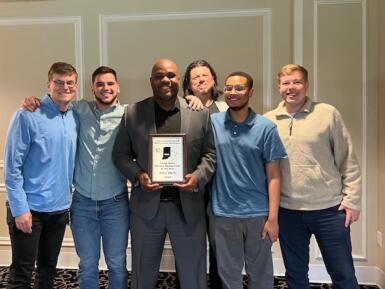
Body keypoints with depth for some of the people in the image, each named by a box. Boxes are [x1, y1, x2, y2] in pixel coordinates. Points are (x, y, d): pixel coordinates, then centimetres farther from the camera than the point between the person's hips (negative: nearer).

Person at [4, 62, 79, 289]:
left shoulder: (76, 117, 4)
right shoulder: (28, 115, -12)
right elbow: (12, 166, -12)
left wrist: (68, 198, 8)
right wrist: (19, 208, -15)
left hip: (60, 208, 5)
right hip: (29, 208, -5)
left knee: (49, 270, 18)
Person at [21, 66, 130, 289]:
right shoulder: (80, 109, 2)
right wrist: (34, 101, -2)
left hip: (115, 203, -2)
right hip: (82, 203, 2)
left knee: (117, 264, 15)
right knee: (87, 265, 18)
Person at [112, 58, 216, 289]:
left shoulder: (201, 113, 1)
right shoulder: (132, 113, 1)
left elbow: (210, 153, 3)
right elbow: (120, 154, 4)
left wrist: (198, 177, -15)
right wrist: (138, 175, -14)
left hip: (188, 206, 0)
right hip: (146, 205, 1)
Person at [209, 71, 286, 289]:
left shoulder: (266, 127, -3)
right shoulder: (212, 122, 1)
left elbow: (274, 175, -4)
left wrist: (273, 217, -9)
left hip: (257, 213, -1)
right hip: (222, 214, 1)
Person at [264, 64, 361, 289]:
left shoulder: (328, 114, -2)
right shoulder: (268, 120, 3)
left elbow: (348, 161, 0)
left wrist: (352, 200, -3)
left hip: (330, 209, -1)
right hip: (287, 211, 2)